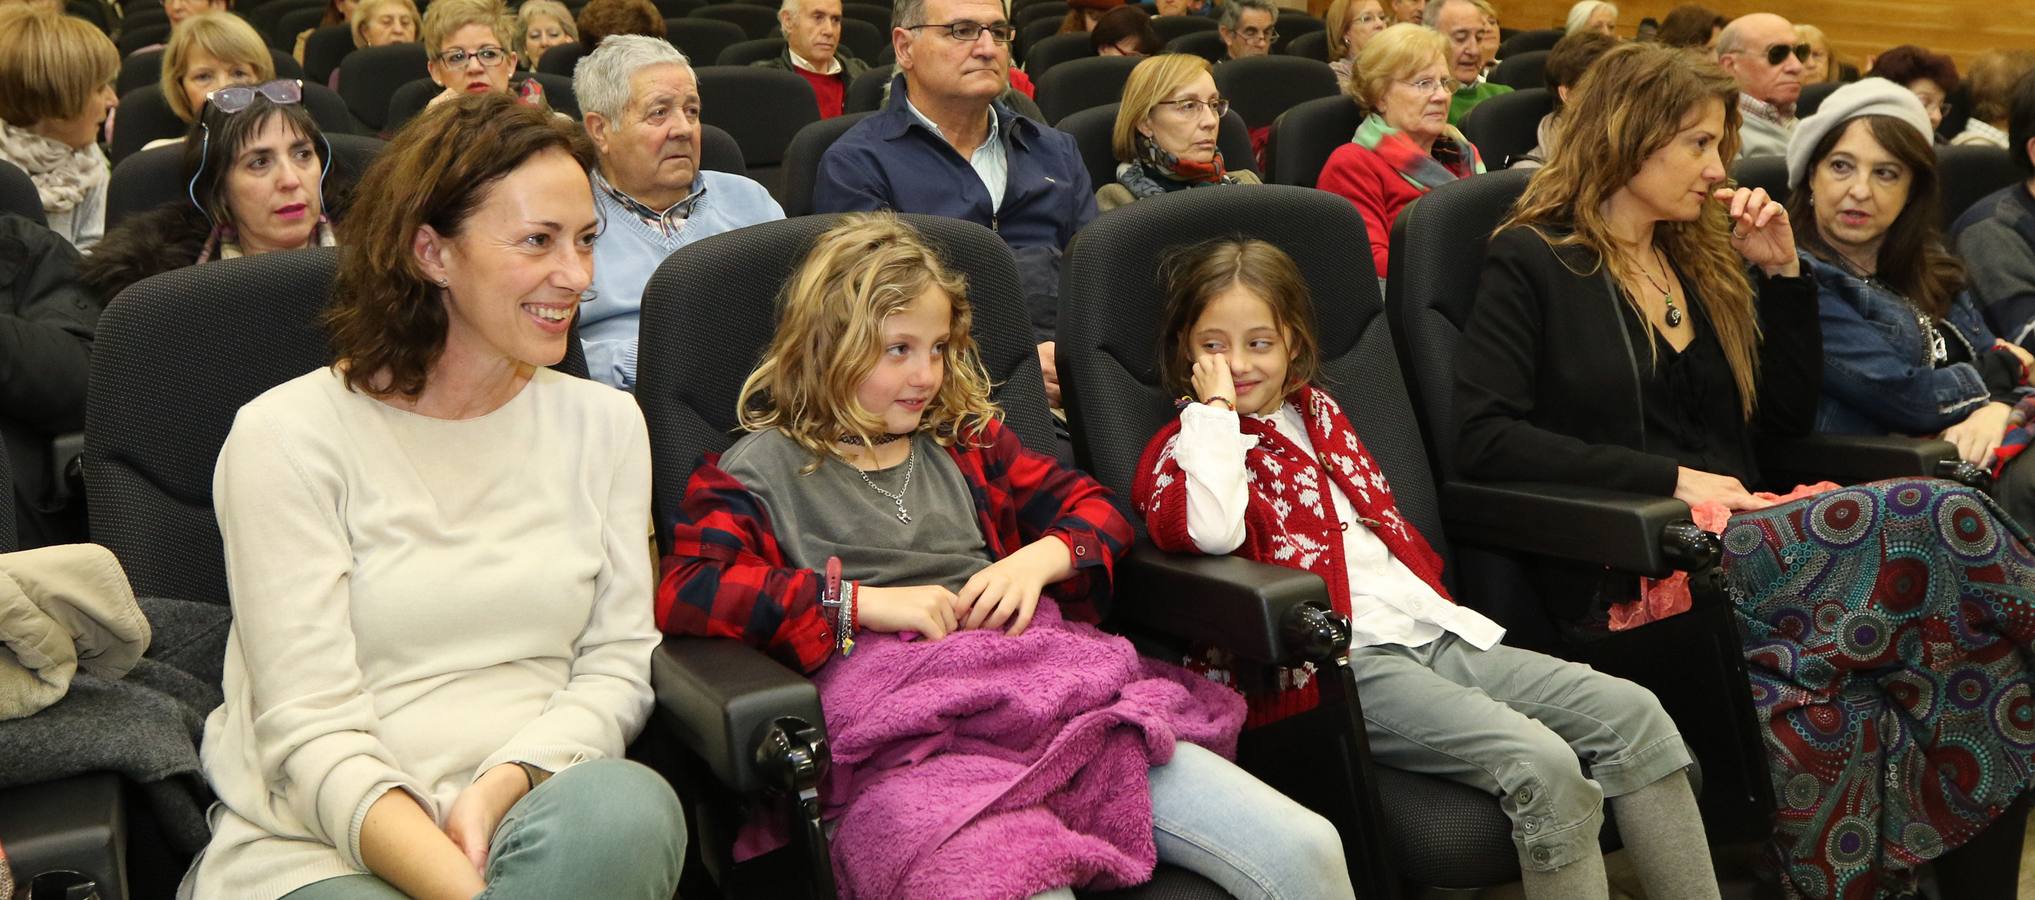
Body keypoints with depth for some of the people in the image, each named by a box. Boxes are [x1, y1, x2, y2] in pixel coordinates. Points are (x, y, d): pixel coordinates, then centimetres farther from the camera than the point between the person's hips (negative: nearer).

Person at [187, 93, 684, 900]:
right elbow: (312, 731, -9)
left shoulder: (605, 424, 13)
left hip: (542, 808, 4)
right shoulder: (284, 435, -2)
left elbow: (618, 660, 7)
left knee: (624, 805, -32)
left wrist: (504, 786, -14)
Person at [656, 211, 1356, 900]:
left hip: (1055, 687, 5)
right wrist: (862, 600, -10)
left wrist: (1038, 559, 5)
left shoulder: (963, 440, 25)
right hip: (903, 733, -5)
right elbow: (683, 592, -5)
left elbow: (1092, 506, 28)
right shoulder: (758, 472, 10)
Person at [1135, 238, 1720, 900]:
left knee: (1633, 714, -6)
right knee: (1543, 768, -28)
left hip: (1431, 634, 8)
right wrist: (1215, 408, -15)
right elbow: (1210, 529, -25)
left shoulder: (1317, 412, 23)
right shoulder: (1188, 446, 0)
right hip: (1343, 662, -8)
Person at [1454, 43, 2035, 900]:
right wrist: (1667, 477, -17)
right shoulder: (1532, 260, 0)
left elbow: (1790, 414, 24)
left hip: (1736, 542, 7)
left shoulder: (1703, 258, 20)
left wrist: (1782, 272, 12)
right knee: (1936, 522, -24)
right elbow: (1484, 437, -12)